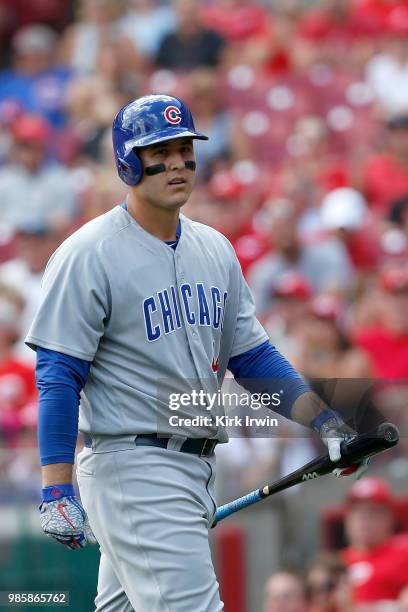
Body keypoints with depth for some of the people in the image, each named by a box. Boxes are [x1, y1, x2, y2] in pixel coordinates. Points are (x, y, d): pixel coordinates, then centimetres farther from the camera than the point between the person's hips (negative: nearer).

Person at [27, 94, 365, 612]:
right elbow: (58, 376, -12)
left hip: (197, 467, 8)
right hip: (131, 467, -8)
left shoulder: (215, 250, 13)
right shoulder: (88, 256, -9)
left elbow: (252, 356, 17)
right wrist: (57, 491, -18)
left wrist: (322, 419, 3)